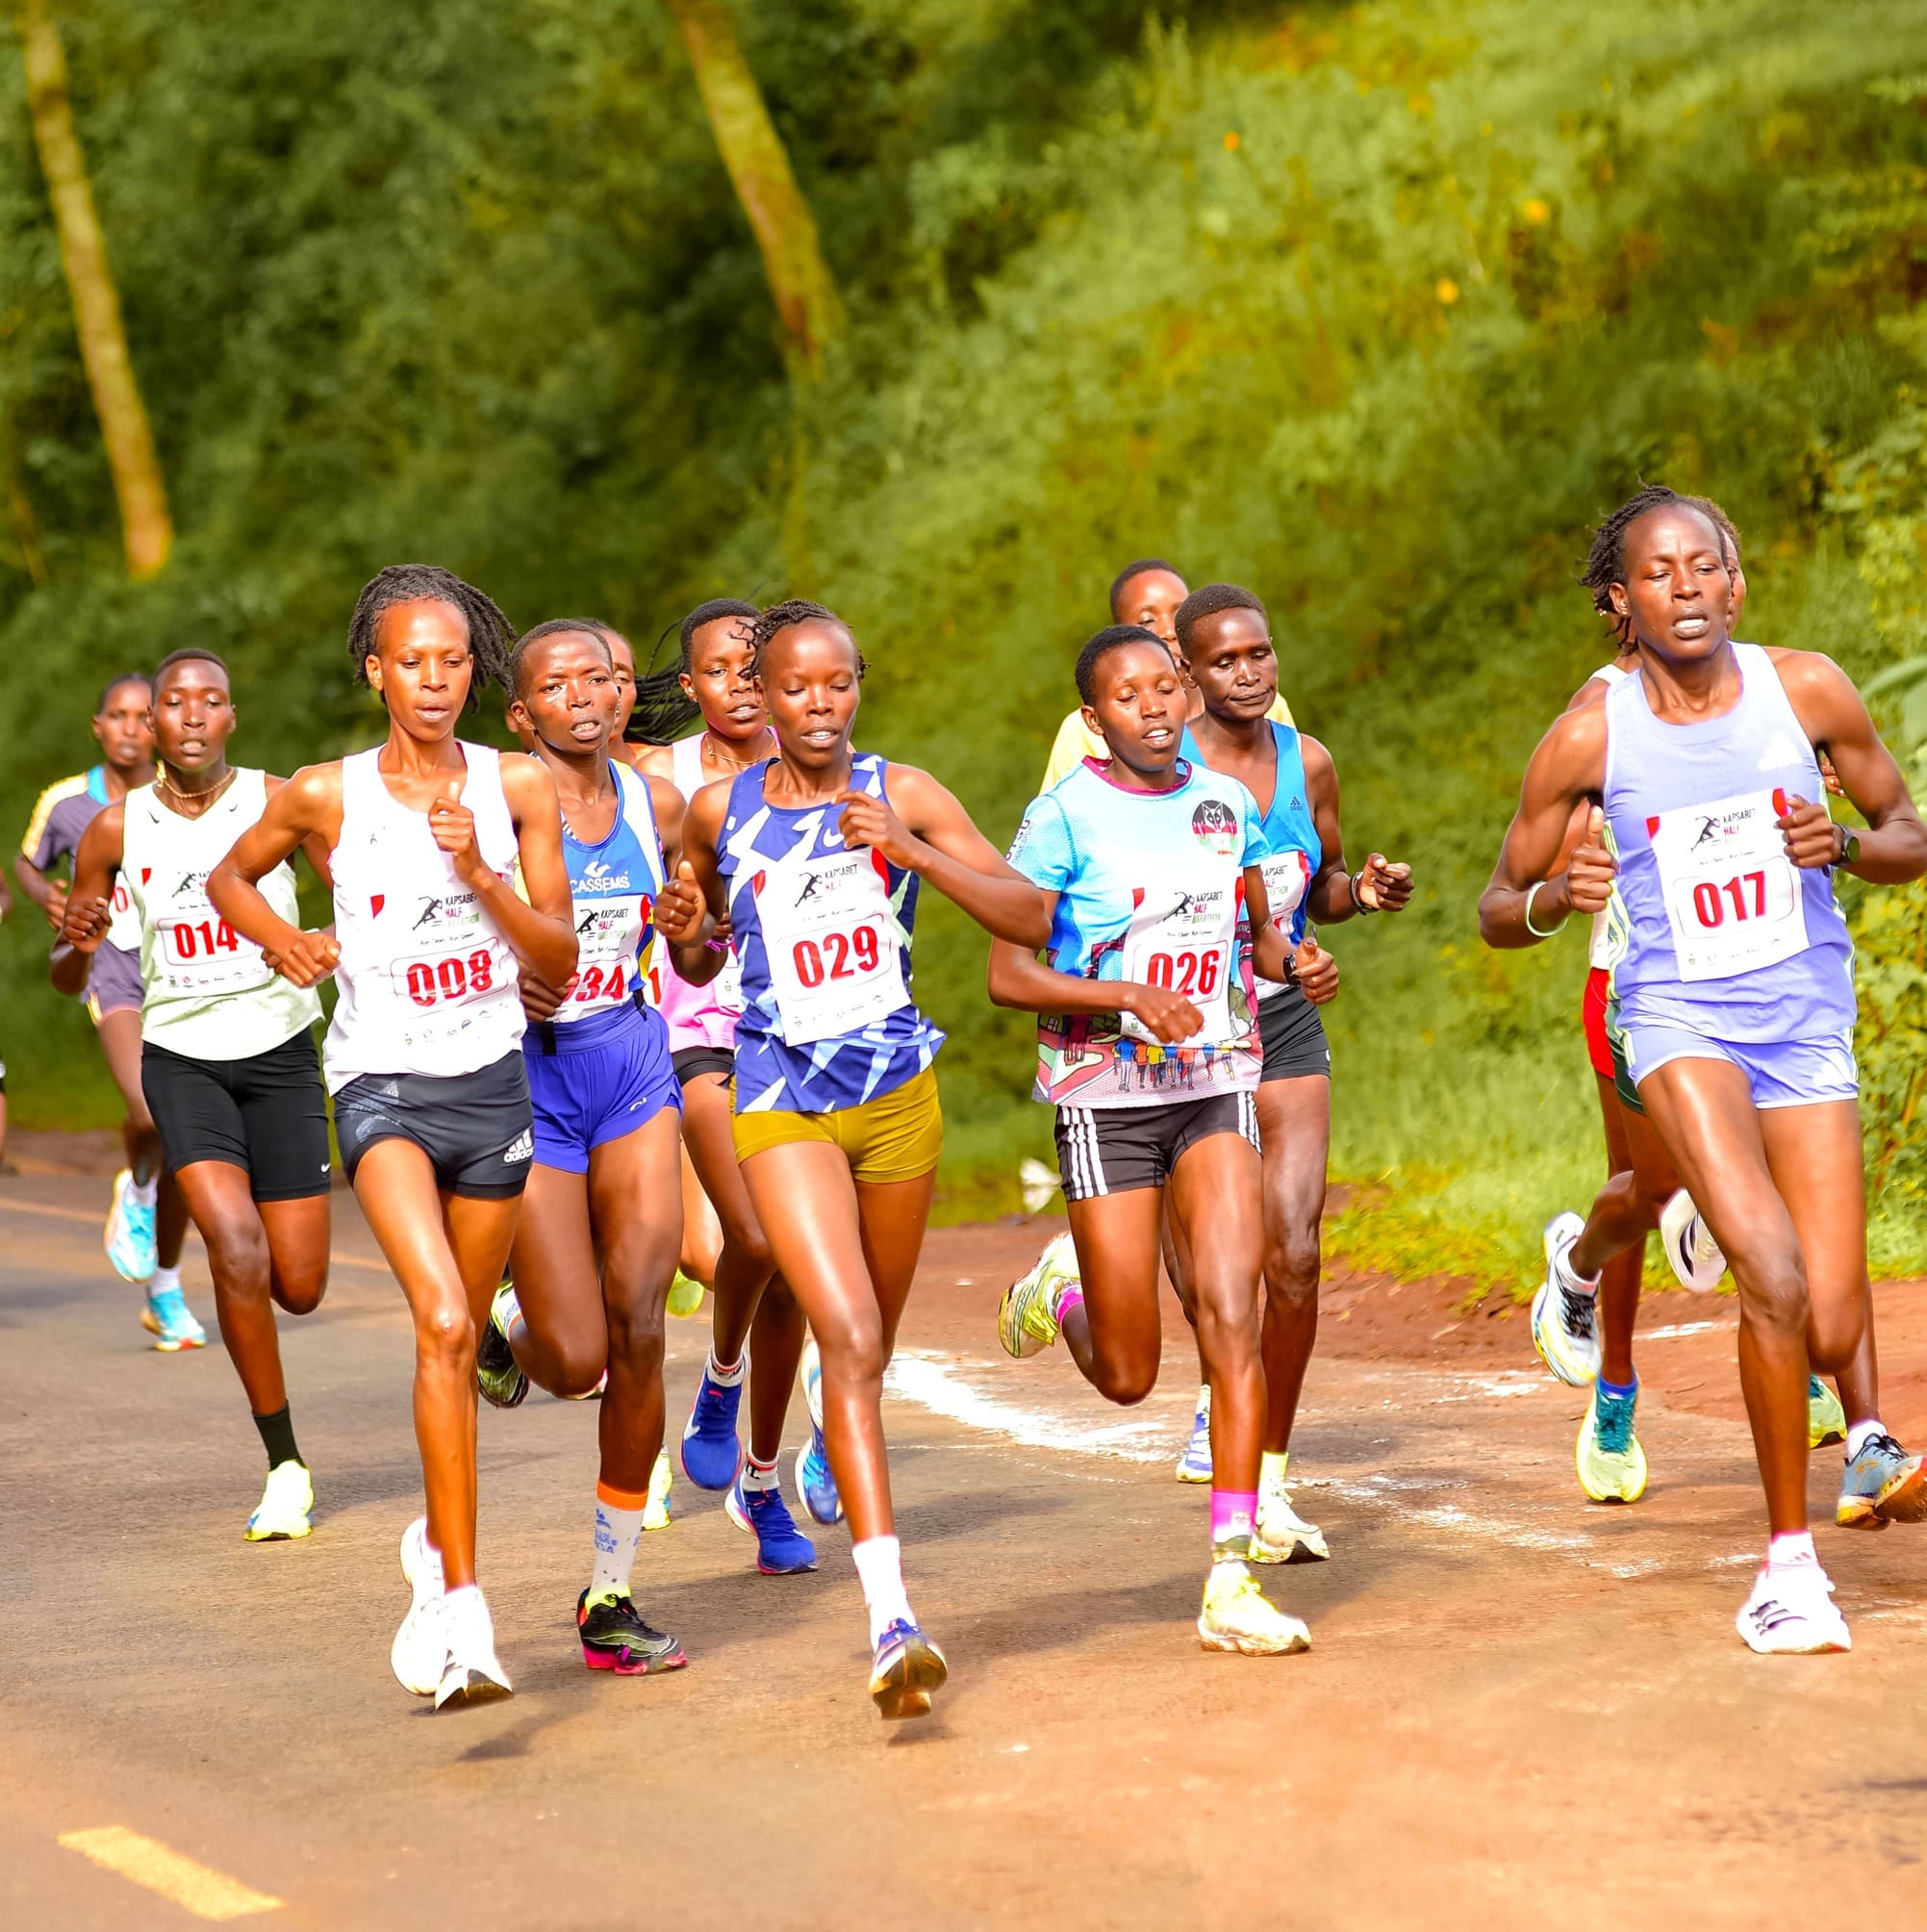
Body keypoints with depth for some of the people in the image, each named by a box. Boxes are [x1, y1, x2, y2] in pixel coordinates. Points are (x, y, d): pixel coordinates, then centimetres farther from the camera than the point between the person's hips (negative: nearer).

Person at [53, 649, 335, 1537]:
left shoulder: (281, 803, -6)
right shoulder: (117, 829, -2)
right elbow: (67, 978, 7)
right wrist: (76, 942, -16)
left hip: (279, 1053, 0)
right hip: (182, 1057, 0)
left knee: (299, 1287, 0)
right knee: (236, 1251, -20)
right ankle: (285, 1467, -6)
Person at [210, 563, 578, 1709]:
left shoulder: (519, 785, 0)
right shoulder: (326, 795, -3)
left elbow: (561, 961, -1)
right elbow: (231, 877, 17)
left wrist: (479, 872, -16)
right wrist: (281, 938, -2)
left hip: (493, 1081, 3)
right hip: (383, 1085, -3)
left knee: (461, 1341, 15)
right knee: (444, 1324, -23)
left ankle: (437, 1547, 42)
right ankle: (464, 1608, -25)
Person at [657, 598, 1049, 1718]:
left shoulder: (902, 797, -1)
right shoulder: (720, 812, 2)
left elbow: (1031, 918, -8)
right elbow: (702, 960, 19)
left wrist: (909, 851, -19)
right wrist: (687, 932, -5)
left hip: (901, 1090, 2)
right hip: (782, 1100, -2)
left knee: (875, 1344, 18)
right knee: (849, 1337, -19)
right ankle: (893, 1619, -26)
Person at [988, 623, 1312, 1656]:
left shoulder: (1226, 802, 8)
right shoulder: (1066, 814, -7)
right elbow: (1007, 972, -9)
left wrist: (1291, 956, 1)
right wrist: (1132, 996, -22)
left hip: (1216, 1086, 3)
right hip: (1104, 1096, -3)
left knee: (1231, 1316, -15)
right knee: (1127, 1375, 2)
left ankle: (1230, 1581, -12)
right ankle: (1058, 1292, 39)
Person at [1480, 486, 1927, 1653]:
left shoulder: (1806, 690, -3)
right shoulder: (1589, 738, -7)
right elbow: (1499, 909, 3)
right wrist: (1555, 899, -20)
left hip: (1807, 1020, 3)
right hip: (1681, 1017, -3)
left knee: (1831, 1336, -2)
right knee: (1777, 1281, -25)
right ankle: (1790, 1565, -12)